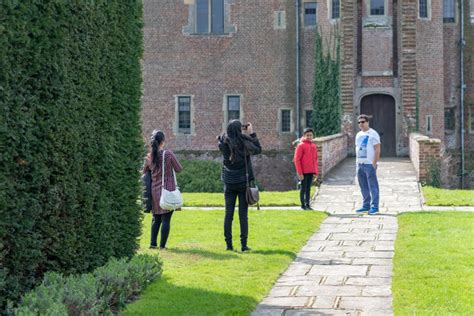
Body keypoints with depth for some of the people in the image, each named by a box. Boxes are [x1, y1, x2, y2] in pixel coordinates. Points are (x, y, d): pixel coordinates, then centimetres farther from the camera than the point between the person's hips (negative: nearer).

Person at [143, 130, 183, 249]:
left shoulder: (149, 157, -1)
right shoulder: (168, 154, -11)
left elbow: (144, 172, 12)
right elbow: (179, 169, -3)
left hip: (154, 190, 4)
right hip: (168, 190, -4)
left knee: (156, 218, 18)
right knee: (166, 219, 2)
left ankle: (153, 243, 15)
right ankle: (162, 245, 3)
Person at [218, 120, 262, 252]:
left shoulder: (224, 143, -7)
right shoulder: (244, 142, -13)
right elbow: (258, 149, 4)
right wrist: (252, 133, 7)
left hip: (229, 183, 2)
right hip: (243, 182, -2)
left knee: (228, 214, 7)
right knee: (243, 215, 2)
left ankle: (228, 244, 7)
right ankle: (244, 244, 2)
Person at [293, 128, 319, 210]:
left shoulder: (313, 146, 12)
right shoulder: (301, 145, -7)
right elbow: (296, 159, -9)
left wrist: (316, 171, 10)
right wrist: (300, 172, -14)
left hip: (311, 172, 6)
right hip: (304, 172, -6)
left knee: (308, 188, 10)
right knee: (303, 188, 1)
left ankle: (307, 205, 16)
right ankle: (303, 205, 7)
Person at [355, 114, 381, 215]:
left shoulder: (373, 134, -7)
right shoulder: (358, 135, 16)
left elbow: (377, 150, -11)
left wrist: (374, 163, -16)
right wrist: (357, 162, 15)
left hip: (369, 164, -8)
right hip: (360, 164, 8)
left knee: (373, 186, -5)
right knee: (363, 187, 11)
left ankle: (374, 207, -3)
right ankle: (366, 205, 19)